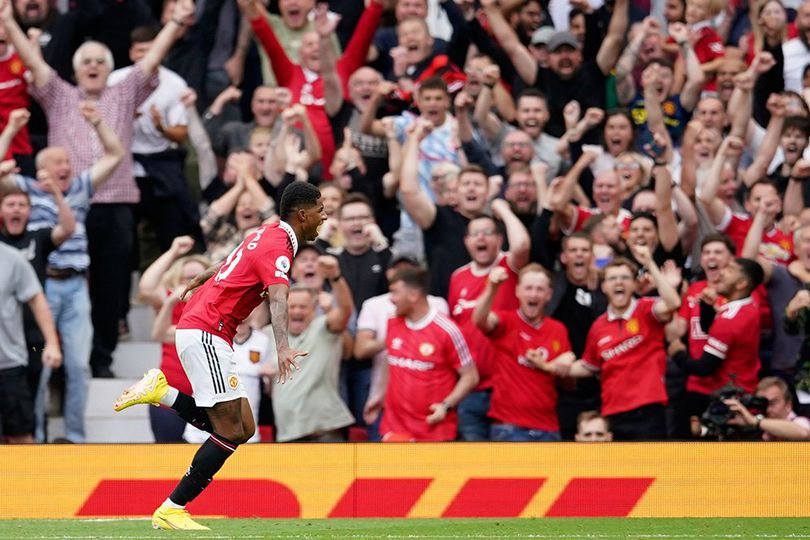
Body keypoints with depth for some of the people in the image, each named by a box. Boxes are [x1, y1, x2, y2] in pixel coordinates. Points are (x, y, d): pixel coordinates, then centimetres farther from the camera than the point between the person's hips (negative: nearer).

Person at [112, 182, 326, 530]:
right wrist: (283, 347, -46)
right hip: (205, 334, -10)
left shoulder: (267, 234, 15)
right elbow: (277, 298, -31)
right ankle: (171, 511, -12)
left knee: (242, 429, 6)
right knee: (230, 433, -13)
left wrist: (201, 280, 53)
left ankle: (162, 394, 9)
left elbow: (227, 264, 33)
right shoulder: (278, 246, -14)